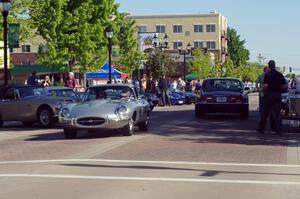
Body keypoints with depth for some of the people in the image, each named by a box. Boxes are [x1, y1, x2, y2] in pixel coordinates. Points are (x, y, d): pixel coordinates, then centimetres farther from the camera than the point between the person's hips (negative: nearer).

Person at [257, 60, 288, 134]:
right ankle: (279, 129, 0)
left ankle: (261, 128, 12)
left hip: (269, 95, -3)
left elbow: (265, 86, -19)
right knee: (277, 113, 5)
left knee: (265, 112, 6)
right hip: (278, 95, 3)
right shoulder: (280, 74, 5)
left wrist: (263, 90, 1)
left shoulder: (268, 75, -9)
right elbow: (285, 86, 4)